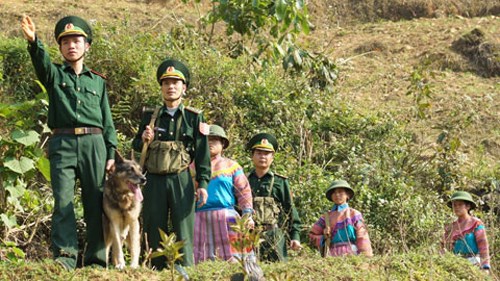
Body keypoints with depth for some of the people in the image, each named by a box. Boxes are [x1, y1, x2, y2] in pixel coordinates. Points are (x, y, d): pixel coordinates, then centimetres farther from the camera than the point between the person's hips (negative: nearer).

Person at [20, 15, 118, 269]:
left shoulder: (98, 81, 19)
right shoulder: (54, 75, 13)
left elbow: (107, 121, 16)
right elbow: (41, 61, -11)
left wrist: (111, 153, 5)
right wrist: (33, 40, -33)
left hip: (94, 143, 2)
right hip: (62, 143, -1)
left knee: (95, 202, 0)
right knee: (63, 200, -12)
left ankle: (96, 259, 4)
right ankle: (64, 256, -15)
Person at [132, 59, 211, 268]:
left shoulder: (194, 117, 5)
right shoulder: (150, 117, 12)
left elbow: (202, 154, 2)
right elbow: (136, 145, 20)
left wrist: (202, 183, -7)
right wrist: (143, 141, -4)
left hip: (181, 180, -2)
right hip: (154, 181, 3)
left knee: (184, 231, -6)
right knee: (154, 232, 5)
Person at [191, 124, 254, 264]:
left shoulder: (231, 166, 11)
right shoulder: (194, 166, 17)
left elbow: (243, 191, 5)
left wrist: (247, 213, -7)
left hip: (226, 217, -2)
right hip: (200, 217, 2)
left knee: (232, 257, -9)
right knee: (198, 259, 0)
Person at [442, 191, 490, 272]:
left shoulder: (476, 224, -1)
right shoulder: (450, 228, 14)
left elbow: (483, 246, -8)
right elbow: (445, 248, 18)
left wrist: (485, 268, -16)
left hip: (473, 264, -4)